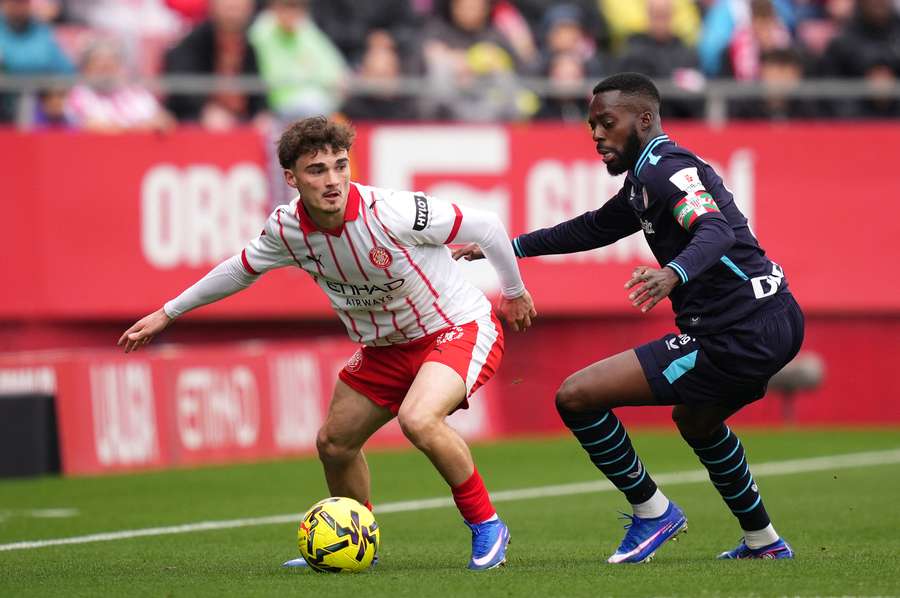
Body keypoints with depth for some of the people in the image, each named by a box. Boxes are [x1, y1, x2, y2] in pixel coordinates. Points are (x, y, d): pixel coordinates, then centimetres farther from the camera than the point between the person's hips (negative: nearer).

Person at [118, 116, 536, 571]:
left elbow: (486, 227, -16)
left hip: (459, 328, -7)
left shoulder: (390, 212, -30)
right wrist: (168, 313, 18)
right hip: (385, 346, 7)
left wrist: (514, 292, 0)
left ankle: (486, 527, -12)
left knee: (418, 421, -32)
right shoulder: (287, 229, -12)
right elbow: (242, 268, 11)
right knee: (334, 443, 12)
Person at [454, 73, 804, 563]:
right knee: (695, 420, 40)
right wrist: (510, 246, 31)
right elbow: (595, 228, 34)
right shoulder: (644, 179, 18)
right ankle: (762, 542, 46)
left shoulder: (667, 169, -13)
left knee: (576, 397, -10)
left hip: (737, 336, -11)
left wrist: (675, 273, -50)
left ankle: (651, 510, 4)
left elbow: (716, 230, -30)